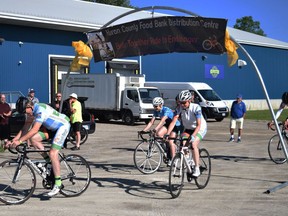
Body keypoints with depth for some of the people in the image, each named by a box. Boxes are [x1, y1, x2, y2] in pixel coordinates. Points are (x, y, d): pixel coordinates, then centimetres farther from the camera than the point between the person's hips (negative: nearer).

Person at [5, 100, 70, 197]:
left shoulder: (41, 110, -29)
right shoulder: (34, 111, -2)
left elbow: (35, 129, -35)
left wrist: (20, 141, -36)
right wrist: (13, 140, -6)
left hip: (63, 125, -9)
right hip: (53, 127, 9)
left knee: (53, 153, -20)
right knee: (33, 138, -11)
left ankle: (58, 183, -13)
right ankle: (49, 161, 2)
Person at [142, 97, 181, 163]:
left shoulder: (166, 110, -30)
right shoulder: (156, 111, -10)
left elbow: (162, 121, -45)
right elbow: (151, 122, -14)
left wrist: (156, 128, -59)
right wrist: (144, 130, -26)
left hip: (175, 125, -6)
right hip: (168, 124, 6)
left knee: (170, 142, -18)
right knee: (158, 134, -20)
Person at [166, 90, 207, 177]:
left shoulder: (196, 108, -28)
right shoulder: (180, 108, -17)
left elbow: (198, 125, -34)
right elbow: (173, 122, -21)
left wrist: (193, 136, -48)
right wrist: (167, 134, -34)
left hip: (200, 128, -4)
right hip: (188, 129, 5)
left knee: (193, 144, -28)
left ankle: (197, 169, -20)